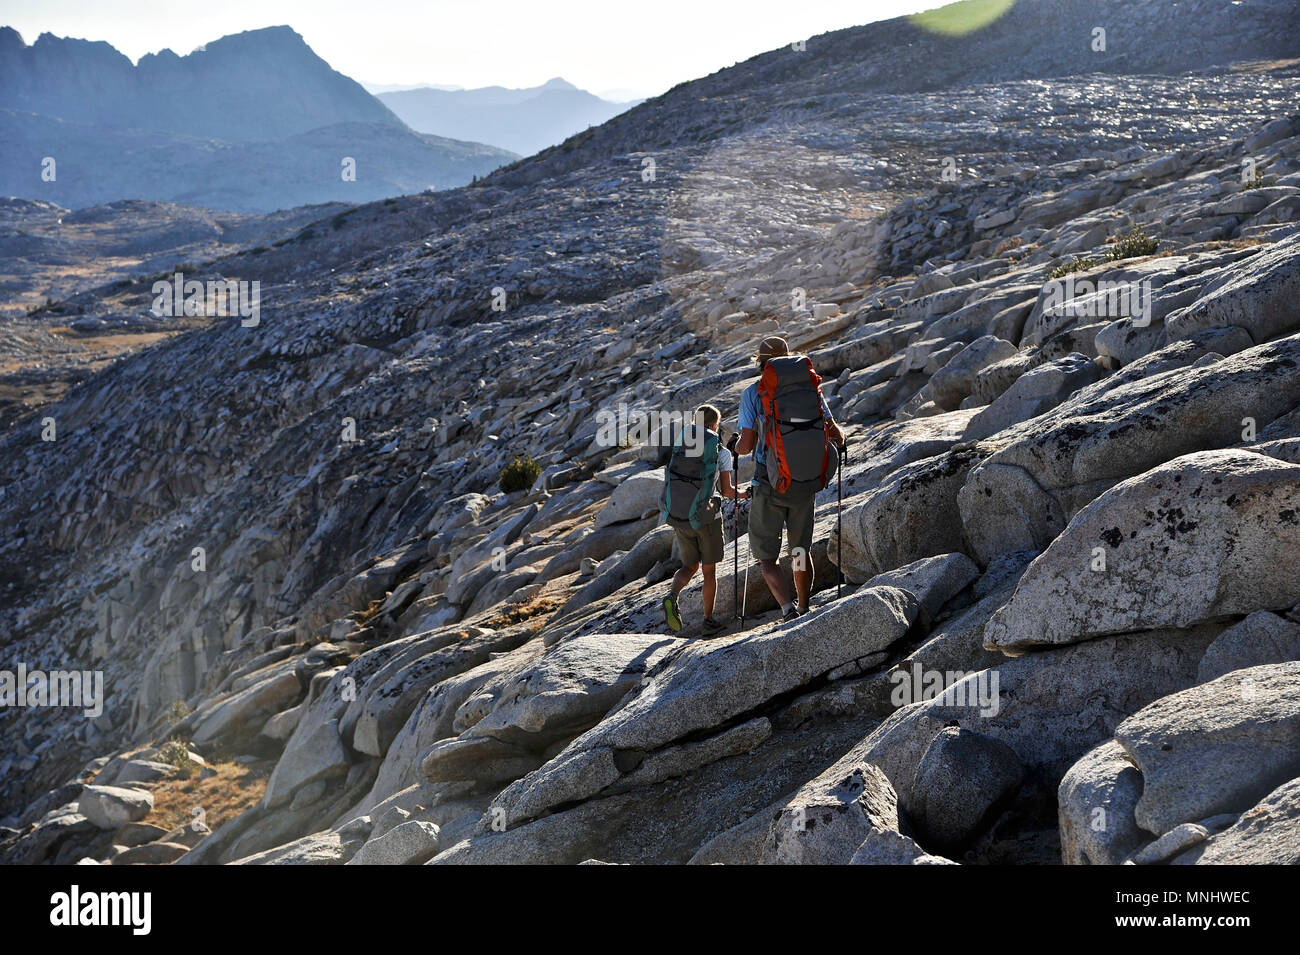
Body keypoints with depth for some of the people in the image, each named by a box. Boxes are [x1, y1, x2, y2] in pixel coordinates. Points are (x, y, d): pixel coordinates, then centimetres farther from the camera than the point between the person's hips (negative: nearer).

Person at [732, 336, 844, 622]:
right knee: (801, 551, 20)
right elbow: (834, 432, 0)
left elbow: (746, 445, -10)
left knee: (767, 557, 4)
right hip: (804, 484, 3)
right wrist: (838, 440, 25)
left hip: (768, 486, -3)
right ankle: (804, 612, 30)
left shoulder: (752, 393, -3)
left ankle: (788, 610, -17)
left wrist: (736, 446, 14)